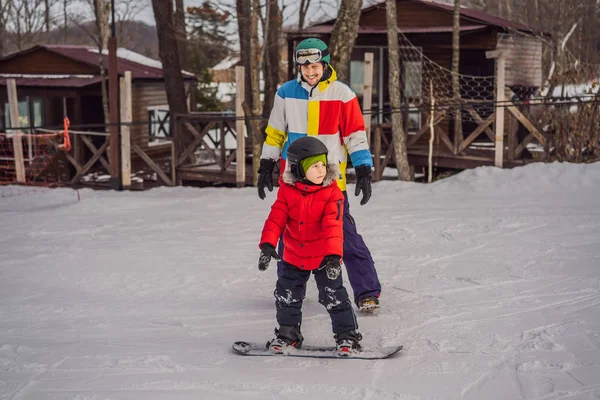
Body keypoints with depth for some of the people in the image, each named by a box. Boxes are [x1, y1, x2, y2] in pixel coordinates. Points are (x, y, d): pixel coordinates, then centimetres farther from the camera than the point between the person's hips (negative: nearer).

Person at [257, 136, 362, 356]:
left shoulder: (332, 192, -14)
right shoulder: (287, 191, -8)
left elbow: (333, 225, -22)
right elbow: (276, 219, -9)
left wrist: (333, 255, -33)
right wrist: (267, 244, -24)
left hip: (324, 257, -3)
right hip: (294, 257, 3)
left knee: (334, 296, -3)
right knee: (286, 296, 10)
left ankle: (347, 335, 11)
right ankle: (288, 333, 29)